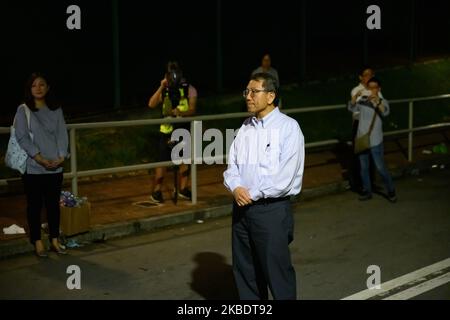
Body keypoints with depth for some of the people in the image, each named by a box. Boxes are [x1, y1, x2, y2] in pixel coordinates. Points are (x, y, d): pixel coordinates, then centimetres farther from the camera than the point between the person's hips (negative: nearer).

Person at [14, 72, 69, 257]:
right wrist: (39, 158, -16)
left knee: (53, 204, 9)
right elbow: (22, 137, -8)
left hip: (55, 167, 3)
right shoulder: (23, 110, 0)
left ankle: (55, 240, 18)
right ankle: (37, 242, 9)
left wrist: (61, 156, -11)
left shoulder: (56, 111, 9)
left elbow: (62, 135, 5)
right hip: (33, 167, -3)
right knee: (35, 205, 3)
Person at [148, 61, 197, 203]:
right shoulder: (165, 90, 1)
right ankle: (156, 191, 6)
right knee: (163, 161, -3)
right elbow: (151, 104, -13)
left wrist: (179, 113, -30)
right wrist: (161, 87, -20)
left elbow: (192, 110, -11)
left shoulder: (189, 89, -3)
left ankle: (183, 189, 22)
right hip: (167, 129, 0)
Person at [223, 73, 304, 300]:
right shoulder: (245, 128, 11)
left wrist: (252, 195, -14)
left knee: (277, 272, 0)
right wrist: (236, 188, -10)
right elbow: (232, 166, 11)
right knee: (244, 272, 14)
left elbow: (285, 176, -16)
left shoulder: (288, 127, -9)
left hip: (271, 209, -6)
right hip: (242, 208, 6)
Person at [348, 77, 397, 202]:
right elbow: (352, 108, -13)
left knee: (380, 168, 0)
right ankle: (367, 191, 26)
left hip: (375, 141, -3)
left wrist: (377, 100, -44)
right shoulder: (362, 100, 1)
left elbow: (385, 112, -27)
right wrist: (355, 97, -32)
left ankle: (391, 191, 16)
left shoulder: (382, 102, -7)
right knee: (363, 167, 12)